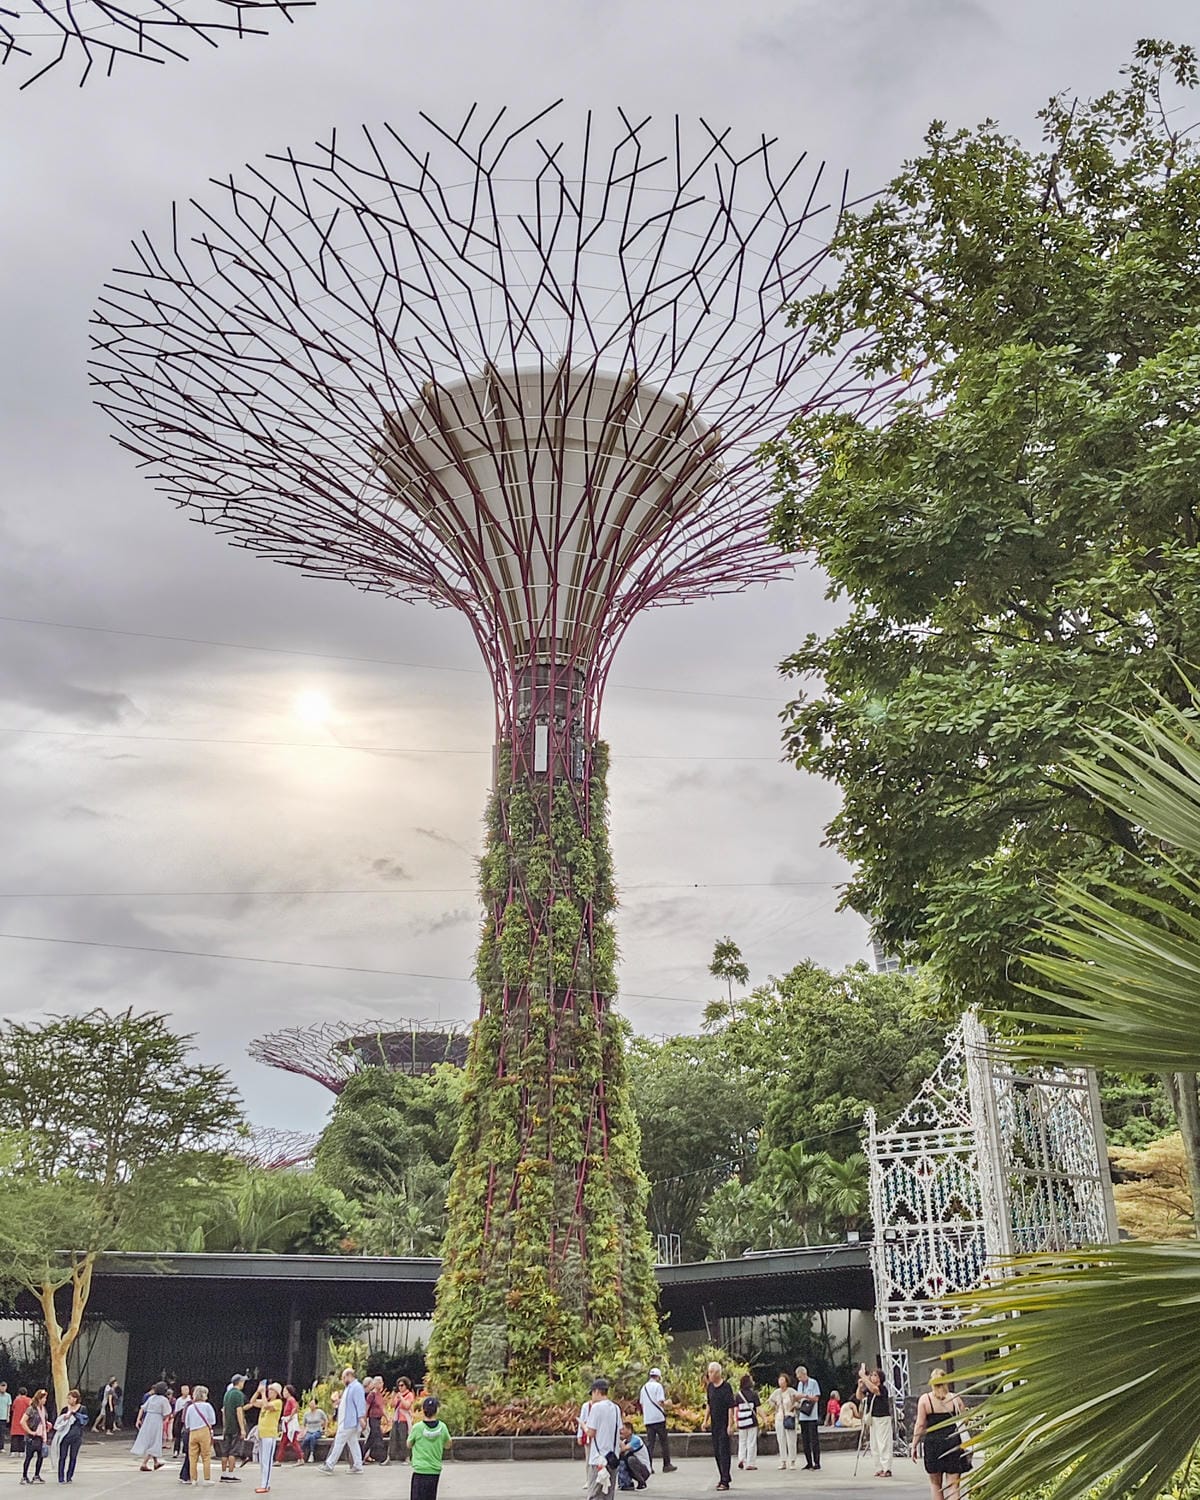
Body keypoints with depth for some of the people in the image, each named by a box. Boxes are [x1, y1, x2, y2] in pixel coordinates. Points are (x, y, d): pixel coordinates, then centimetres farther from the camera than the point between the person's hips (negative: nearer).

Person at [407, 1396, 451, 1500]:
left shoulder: (417, 1427, -12)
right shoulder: (442, 1427, -5)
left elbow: (409, 1445, 5)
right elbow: (447, 1445, 10)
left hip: (420, 1470, -3)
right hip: (435, 1470, 3)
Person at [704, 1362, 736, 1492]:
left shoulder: (726, 1387, -14)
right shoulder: (710, 1387, 6)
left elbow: (731, 1406, -14)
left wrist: (730, 1424, -17)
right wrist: (706, 1420, 13)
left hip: (724, 1424, -7)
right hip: (714, 1424, 7)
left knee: (724, 1451, -7)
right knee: (716, 1452, 12)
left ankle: (725, 1481, -5)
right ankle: (722, 1477, 23)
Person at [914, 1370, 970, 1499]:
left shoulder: (925, 1399, 0)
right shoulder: (955, 1398, 4)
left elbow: (920, 1425, -4)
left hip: (932, 1442, -1)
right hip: (953, 1442, 1)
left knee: (935, 1483, 18)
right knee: (953, 1485, 3)